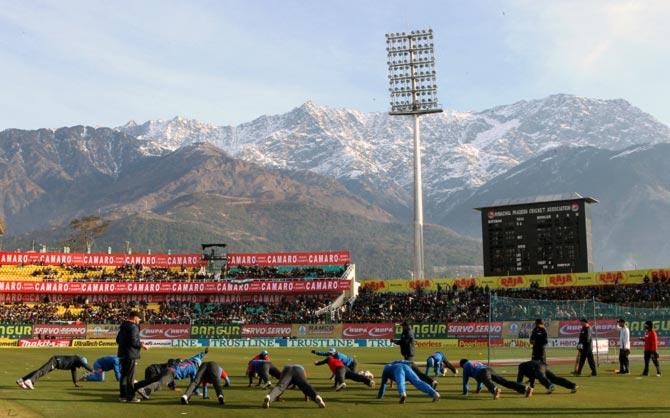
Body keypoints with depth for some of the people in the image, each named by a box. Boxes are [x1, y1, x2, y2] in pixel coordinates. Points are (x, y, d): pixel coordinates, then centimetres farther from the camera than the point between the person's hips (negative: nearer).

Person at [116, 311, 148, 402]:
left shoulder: (123, 327, 14)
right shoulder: (133, 327, -16)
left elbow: (118, 340, 20)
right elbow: (134, 341, -22)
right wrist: (142, 345, -7)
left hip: (122, 354, 9)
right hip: (131, 355, -9)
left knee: (124, 375, 16)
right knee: (130, 376, -4)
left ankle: (122, 395, 22)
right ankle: (130, 397, -1)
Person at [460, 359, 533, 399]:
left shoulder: (466, 365, 24)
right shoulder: (476, 362, 45)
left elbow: (465, 380, 21)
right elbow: (479, 378, 55)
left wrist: (465, 392, 29)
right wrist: (479, 389, 64)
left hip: (483, 372, -6)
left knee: (488, 383, -37)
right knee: (505, 382, -6)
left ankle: (495, 390, -73)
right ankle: (525, 389, -20)